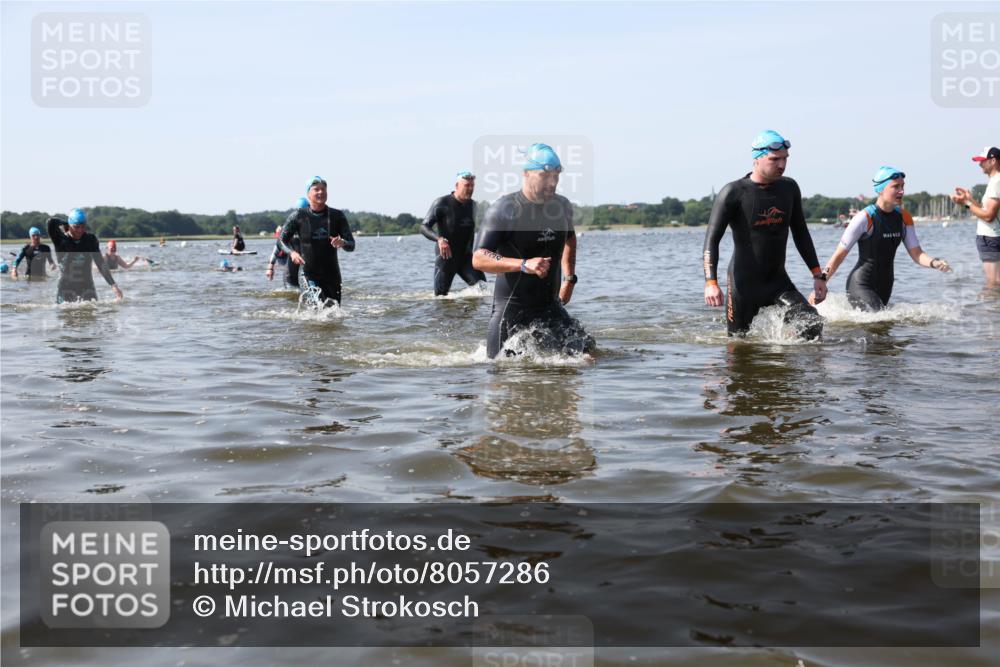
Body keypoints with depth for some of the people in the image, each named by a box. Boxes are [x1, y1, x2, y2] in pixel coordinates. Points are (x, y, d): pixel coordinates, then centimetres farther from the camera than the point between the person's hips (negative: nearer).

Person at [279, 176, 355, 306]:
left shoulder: (337, 216, 0)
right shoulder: (298, 216, -3)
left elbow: (351, 246, -2)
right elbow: (282, 239, 7)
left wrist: (342, 243, -25)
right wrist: (292, 252, -14)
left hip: (332, 274, 3)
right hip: (308, 274, -3)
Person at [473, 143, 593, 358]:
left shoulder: (563, 206, 4)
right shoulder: (504, 209, -14)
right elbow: (478, 259, -21)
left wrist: (569, 278, 17)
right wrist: (524, 265, -33)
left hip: (549, 306, 5)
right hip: (510, 306, -5)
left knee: (585, 351, -6)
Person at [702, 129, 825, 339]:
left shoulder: (789, 188, 5)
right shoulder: (734, 193, -11)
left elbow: (801, 234, 16)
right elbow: (712, 240, -14)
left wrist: (818, 275, 12)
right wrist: (711, 282, -26)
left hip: (778, 280, 4)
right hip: (744, 282, -4)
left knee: (813, 324, -15)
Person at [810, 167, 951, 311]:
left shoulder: (904, 218, 3)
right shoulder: (865, 218, -16)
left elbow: (916, 254, 2)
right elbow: (839, 255, -12)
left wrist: (934, 263, -21)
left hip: (885, 286, 7)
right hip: (860, 285, -7)